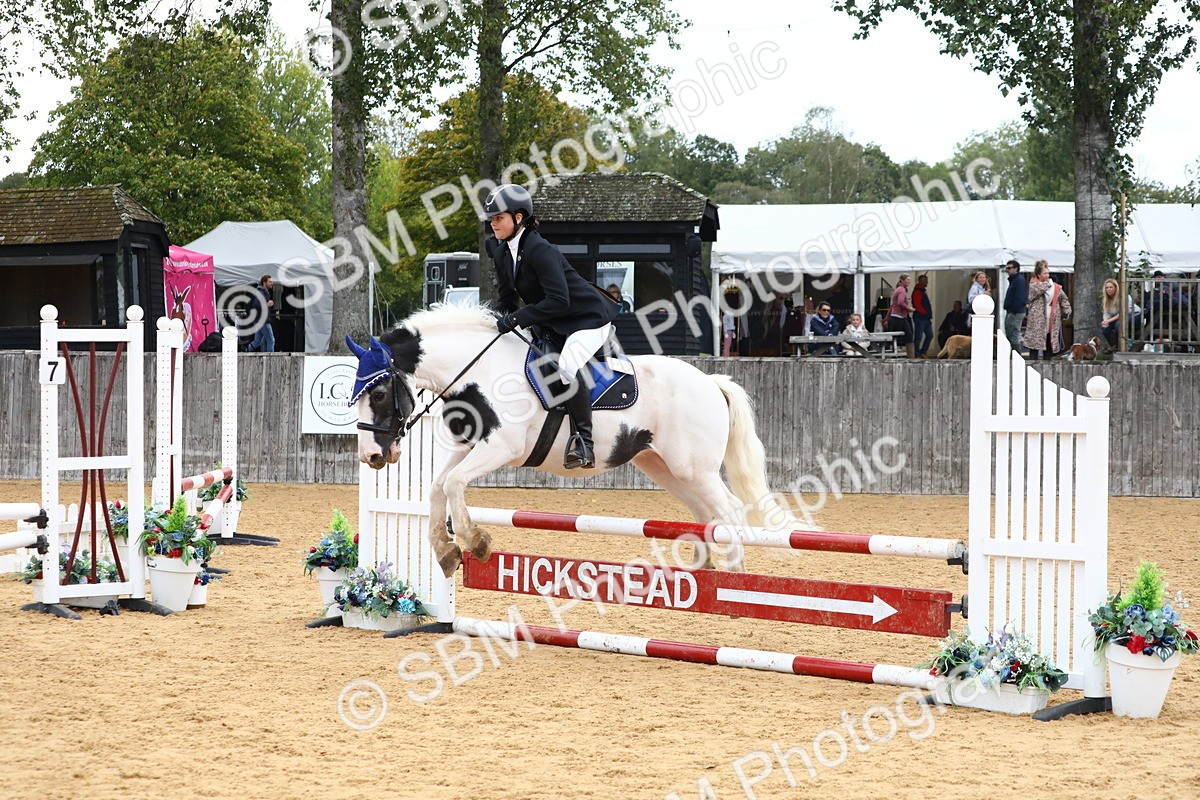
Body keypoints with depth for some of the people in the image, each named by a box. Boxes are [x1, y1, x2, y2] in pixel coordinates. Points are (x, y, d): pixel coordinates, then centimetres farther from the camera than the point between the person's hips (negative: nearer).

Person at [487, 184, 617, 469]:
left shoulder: (538, 250, -26)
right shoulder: (500, 250, 1)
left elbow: (558, 300, -32)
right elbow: (508, 295, 12)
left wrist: (517, 318, -31)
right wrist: (505, 320, -4)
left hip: (589, 317, -10)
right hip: (553, 326, 10)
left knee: (567, 365, -32)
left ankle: (583, 442, -26)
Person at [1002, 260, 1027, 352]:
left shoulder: (1019, 280, -14)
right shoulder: (1013, 279, 18)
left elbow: (1019, 298, -22)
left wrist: (1014, 311, -23)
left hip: (1016, 313, -11)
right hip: (1011, 312, 11)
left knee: (1014, 337, -10)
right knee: (1009, 337, 13)